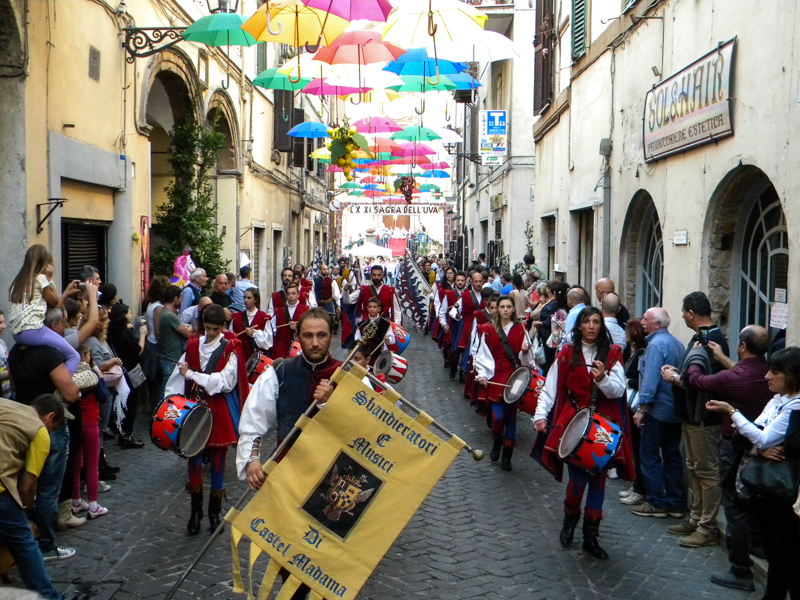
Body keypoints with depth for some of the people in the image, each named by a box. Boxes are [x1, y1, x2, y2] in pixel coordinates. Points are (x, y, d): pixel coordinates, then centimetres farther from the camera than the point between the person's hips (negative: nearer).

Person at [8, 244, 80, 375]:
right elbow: (54, 301, 8)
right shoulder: (40, 278, -1)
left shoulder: (18, 281, 19)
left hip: (17, 334, 8)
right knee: (74, 356, -5)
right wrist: (49, 279, 12)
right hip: (34, 331, -8)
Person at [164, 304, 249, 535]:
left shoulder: (230, 350, -5)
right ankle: (195, 511, 16)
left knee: (218, 461, 5)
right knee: (194, 460, 2)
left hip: (220, 413, -2)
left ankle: (214, 513, 19)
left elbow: (225, 382, -16)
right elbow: (178, 377, 5)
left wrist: (192, 375, -16)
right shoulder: (193, 346, 5)